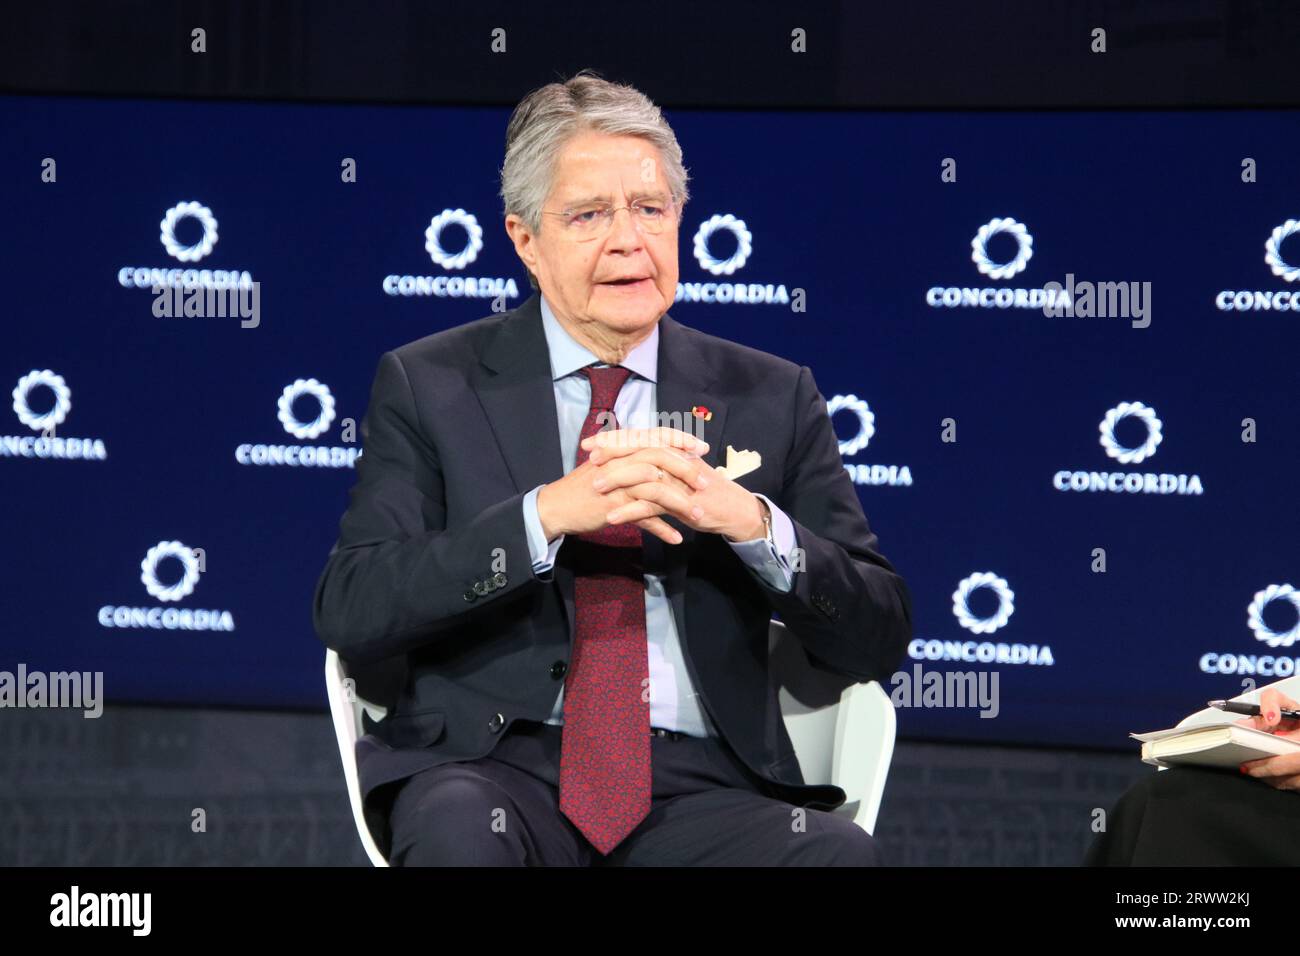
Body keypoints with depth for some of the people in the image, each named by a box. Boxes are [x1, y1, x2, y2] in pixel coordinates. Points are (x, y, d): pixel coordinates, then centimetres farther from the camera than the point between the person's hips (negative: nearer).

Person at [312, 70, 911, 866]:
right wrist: (546, 515, -17)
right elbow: (348, 613, -5)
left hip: (701, 783, 1)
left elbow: (878, 642, 7)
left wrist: (752, 523, -12)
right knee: (458, 828, -35)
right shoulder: (430, 387, 8)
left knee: (840, 853, -30)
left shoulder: (771, 398, 12)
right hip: (502, 767, -1)